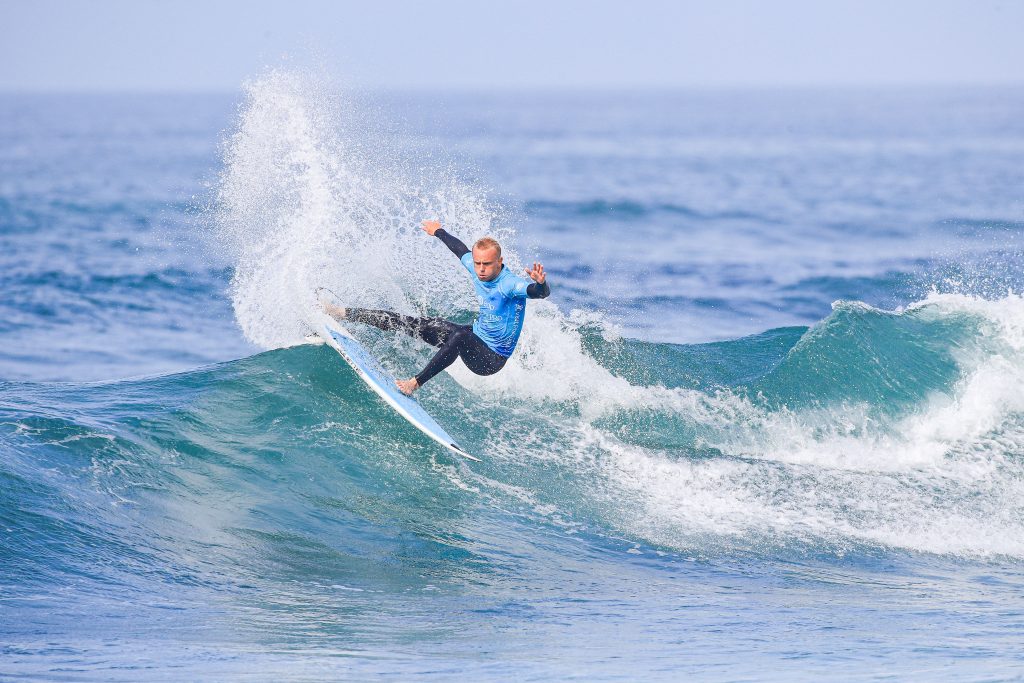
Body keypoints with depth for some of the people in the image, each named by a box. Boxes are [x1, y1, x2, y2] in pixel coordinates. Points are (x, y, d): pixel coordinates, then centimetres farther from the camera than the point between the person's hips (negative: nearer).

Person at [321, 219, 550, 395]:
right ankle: (344, 314, 16)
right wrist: (438, 231, 32)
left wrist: (540, 284, -71)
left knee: (459, 337, -39)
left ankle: (416, 383, -30)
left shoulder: (509, 284, -29)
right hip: (476, 336, 8)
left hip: (490, 359, -8)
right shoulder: (475, 269, -7)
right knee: (418, 325, 7)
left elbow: (539, 292, -47)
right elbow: (459, 248, 14)